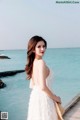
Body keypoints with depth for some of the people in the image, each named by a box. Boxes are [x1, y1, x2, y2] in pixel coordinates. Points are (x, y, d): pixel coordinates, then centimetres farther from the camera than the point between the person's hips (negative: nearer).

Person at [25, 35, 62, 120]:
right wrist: (55, 98, -10)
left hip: (35, 96, 8)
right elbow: (43, 87, -24)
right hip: (43, 98, -8)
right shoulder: (41, 62, -18)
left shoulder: (33, 63, 6)